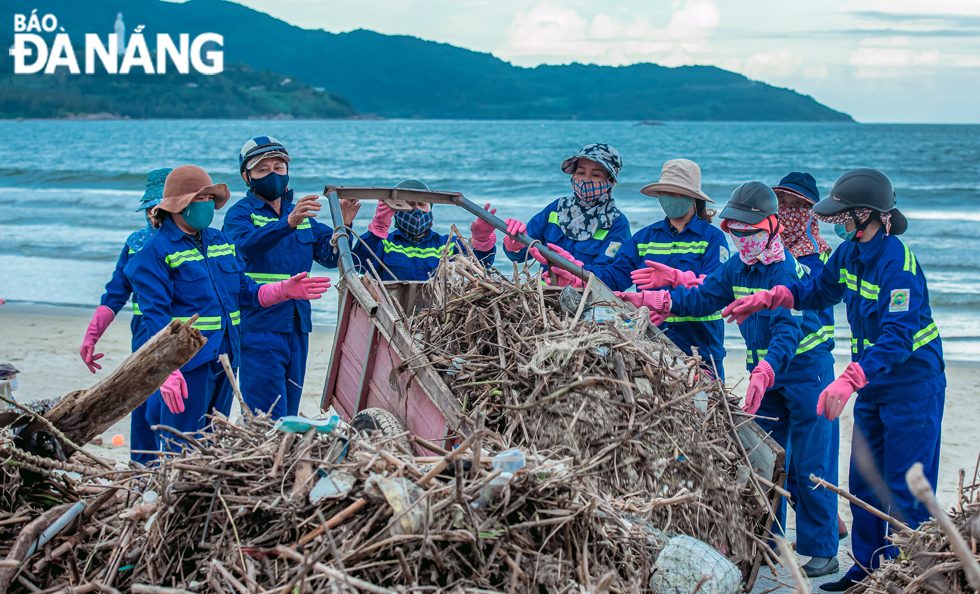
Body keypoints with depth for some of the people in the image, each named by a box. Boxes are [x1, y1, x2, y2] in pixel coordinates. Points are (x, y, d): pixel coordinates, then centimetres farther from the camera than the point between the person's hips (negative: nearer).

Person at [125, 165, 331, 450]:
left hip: (225, 360, 7)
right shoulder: (156, 252, -9)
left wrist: (283, 290, -2)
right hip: (187, 365, -7)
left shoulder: (221, 242, 14)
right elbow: (155, 315, -14)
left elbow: (245, 293, 17)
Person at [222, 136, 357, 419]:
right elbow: (247, 244, -25)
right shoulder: (240, 213, -3)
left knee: (288, 415, 12)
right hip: (258, 326, -6)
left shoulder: (301, 214, 16)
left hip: (297, 327, 6)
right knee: (268, 419, -11)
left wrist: (343, 227, -14)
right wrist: (288, 223, -41)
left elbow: (331, 255, 7)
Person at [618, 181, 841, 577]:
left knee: (809, 465, -4)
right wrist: (656, 301, -11)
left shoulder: (787, 271, -21)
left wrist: (764, 371, -47)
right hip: (764, 374, 8)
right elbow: (703, 297, 4)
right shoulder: (738, 267, 4)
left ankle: (821, 551, 4)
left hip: (805, 370, -7)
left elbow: (788, 331, -32)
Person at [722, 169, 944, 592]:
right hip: (873, 384, 9)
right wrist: (765, 299, 8)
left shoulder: (898, 263, -25)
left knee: (904, 493, -4)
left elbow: (898, 338, -33)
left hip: (912, 386, -9)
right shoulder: (850, 252, 1)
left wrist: (848, 381, -43)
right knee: (863, 485, 14)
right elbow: (819, 290, 20)